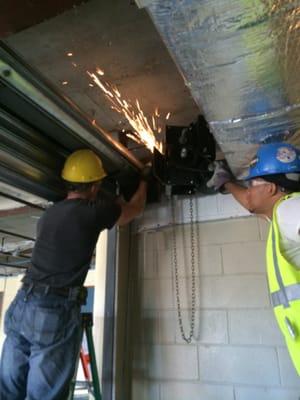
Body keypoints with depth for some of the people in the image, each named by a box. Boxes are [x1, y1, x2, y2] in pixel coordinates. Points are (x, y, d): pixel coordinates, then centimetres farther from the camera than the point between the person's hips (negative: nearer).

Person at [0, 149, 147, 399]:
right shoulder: (92, 211, -7)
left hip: (21, 306, 8)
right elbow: (135, 208, 10)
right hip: (55, 313, -7)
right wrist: (143, 183, 31)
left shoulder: (49, 213, 14)